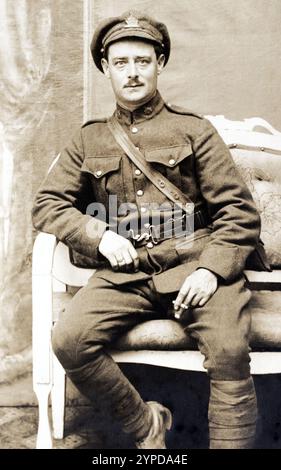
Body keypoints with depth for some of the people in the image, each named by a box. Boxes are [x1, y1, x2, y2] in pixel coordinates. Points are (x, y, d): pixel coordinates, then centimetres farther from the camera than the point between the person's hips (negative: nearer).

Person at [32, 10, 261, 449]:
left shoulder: (193, 129, 10)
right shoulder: (89, 140, 17)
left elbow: (239, 211, 5)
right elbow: (47, 204, 14)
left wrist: (212, 269, -12)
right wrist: (100, 235, -4)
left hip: (193, 265, -2)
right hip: (124, 273, 2)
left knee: (230, 352, -29)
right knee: (69, 339, -23)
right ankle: (145, 423, 0)